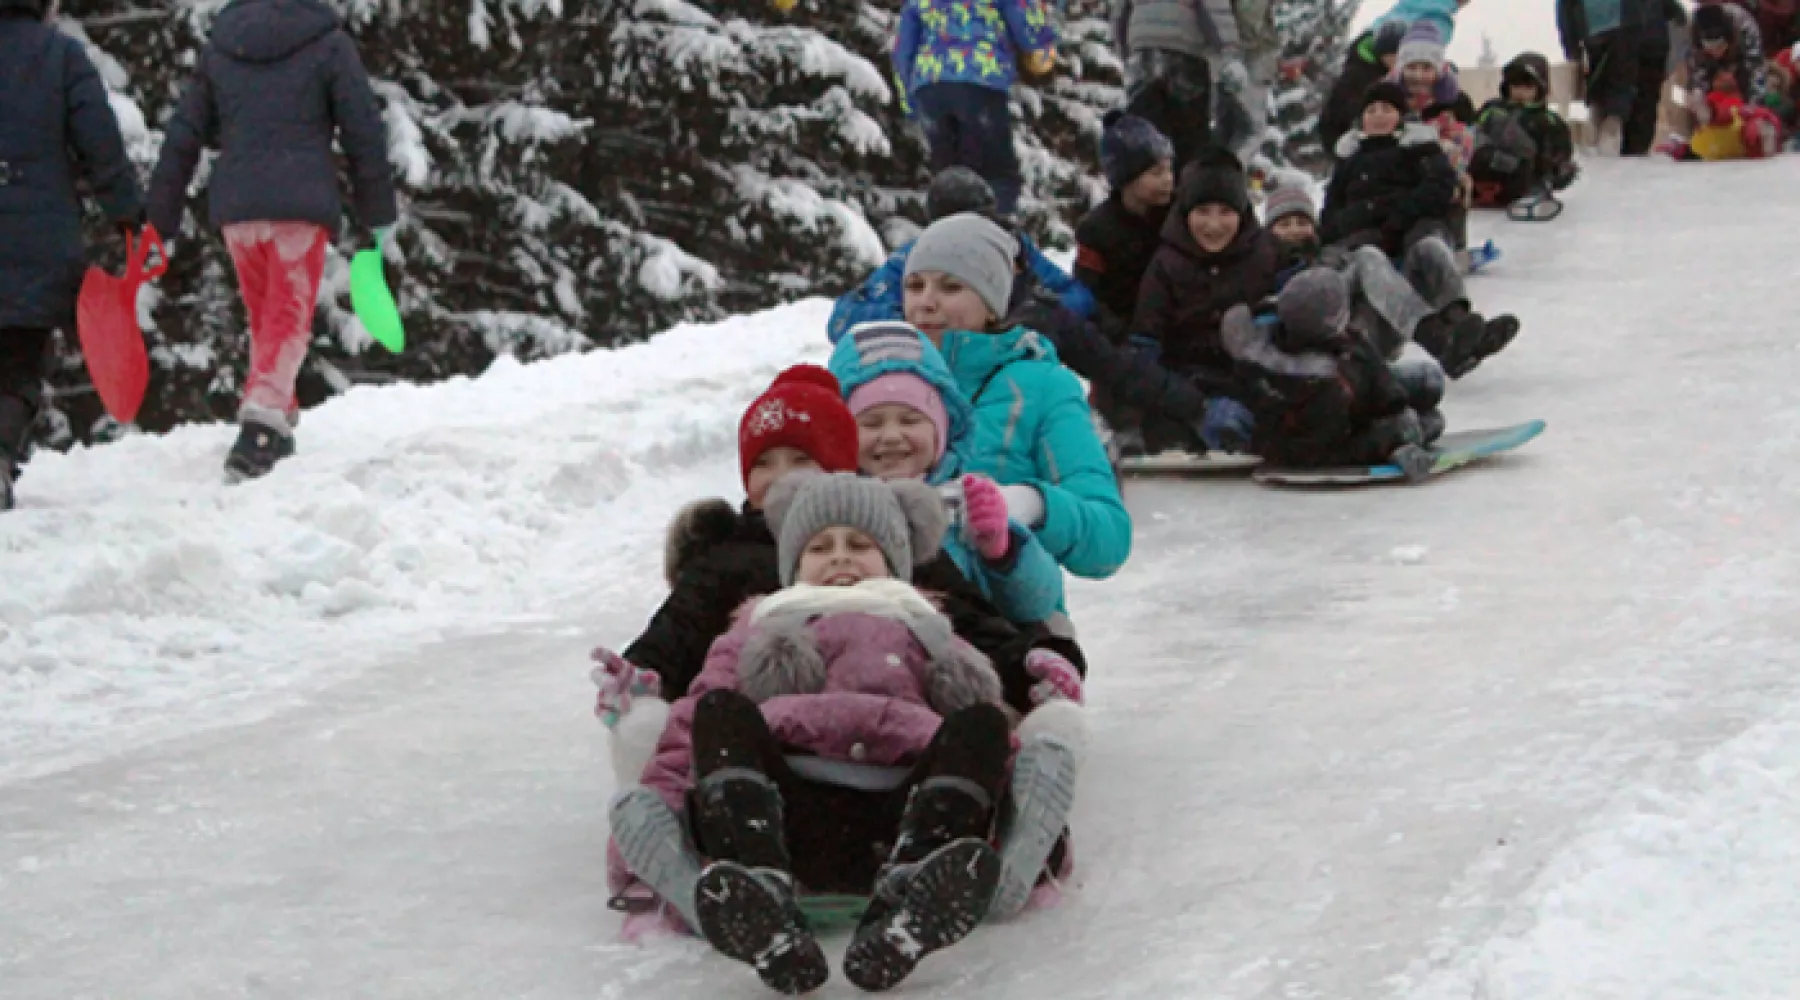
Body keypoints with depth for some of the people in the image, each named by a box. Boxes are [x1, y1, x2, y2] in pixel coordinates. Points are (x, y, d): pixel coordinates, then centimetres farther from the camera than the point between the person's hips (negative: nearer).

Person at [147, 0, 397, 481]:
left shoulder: (217, 48, 13)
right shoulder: (328, 44, 2)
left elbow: (181, 139, 13)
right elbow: (364, 132, 1)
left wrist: (161, 223, 17)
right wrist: (379, 215, 9)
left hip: (235, 207, 4)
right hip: (302, 206, -4)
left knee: (264, 318, 19)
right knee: (289, 320, -4)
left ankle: (275, 426, 25)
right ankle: (262, 423, -24)